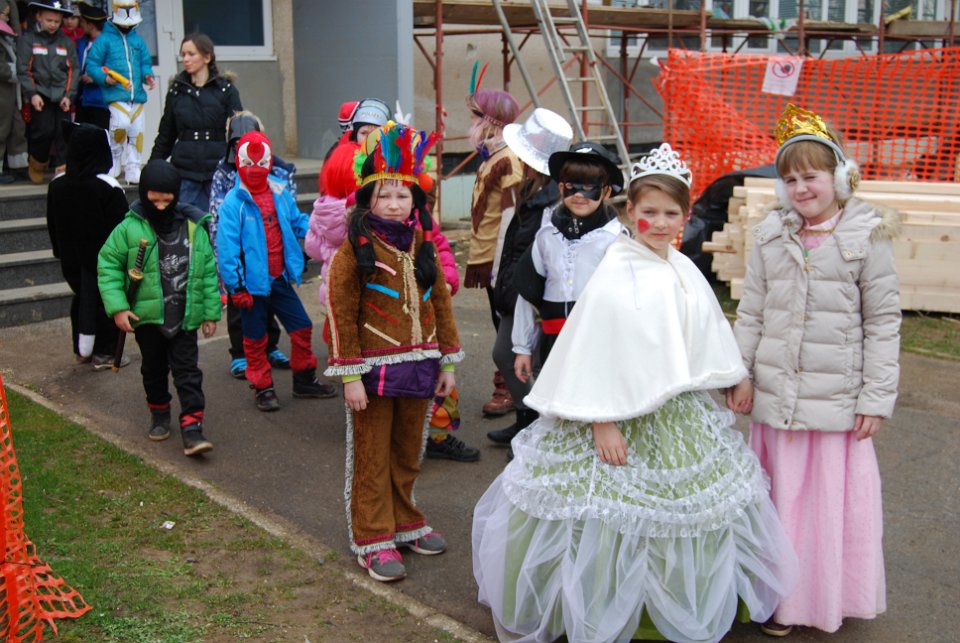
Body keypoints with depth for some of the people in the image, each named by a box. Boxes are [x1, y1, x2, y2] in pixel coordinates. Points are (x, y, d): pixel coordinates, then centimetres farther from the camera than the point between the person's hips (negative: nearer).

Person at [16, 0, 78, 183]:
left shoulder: (66, 41, 11)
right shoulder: (28, 39, 2)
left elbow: (73, 70, 9)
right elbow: (23, 70, -3)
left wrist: (68, 95, -1)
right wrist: (32, 94, -12)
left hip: (62, 95, 3)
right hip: (40, 94, -3)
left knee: (63, 132, -6)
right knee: (45, 130, -13)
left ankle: (62, 171, -1)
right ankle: (36, 164, 12)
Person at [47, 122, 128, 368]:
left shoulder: (57, 185, 0)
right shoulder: (108, 187, -19)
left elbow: (53, 225, 10)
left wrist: (62, 254, 20)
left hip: (73, 259, 6)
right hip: (105, 261, -6)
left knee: (81, 299, 18)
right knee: (106, 302, 5)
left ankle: (82, 349, 25)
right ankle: (104, 353, 9)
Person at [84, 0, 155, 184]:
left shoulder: (138, 41, 15)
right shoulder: (105, 39, 1)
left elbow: (145, 64, 18)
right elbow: (91, 65, -1)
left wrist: (148, 76, -3)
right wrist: (105, 78, -17)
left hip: (137, 94, 5)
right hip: (115, 94, -5)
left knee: (136, 131, 4)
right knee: (121, 125, -23)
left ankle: (132, 171, 14)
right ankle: (113, 161, 0)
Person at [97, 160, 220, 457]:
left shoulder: (194, 228, -1)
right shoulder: (130, 228, -6)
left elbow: (209, 272, 5)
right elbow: (108, 265, -1)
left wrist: (211, 312, 5)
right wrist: (117, 306, -10)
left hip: (185, 318, 0)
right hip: (147, 317, 0)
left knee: (188, 371, -2)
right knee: (154, 369, 16)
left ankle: (192, 426, 0)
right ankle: (159, 413, 36)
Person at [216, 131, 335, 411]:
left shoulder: (280, 194, 1)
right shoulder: (234, 202, -14)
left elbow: (297, 222, 12)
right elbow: (227, 246, -15)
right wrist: (235, 286, -17)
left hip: (279, 279, 5)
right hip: (252, 281, -5)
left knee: (302, 327, 11)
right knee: (255, 338, 10)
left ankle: (304, 380, 29)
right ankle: (263, 387, 26)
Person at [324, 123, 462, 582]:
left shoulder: (422, 245, 7)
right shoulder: (356, 249, -10)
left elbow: (440, 303, 12)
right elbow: (340, 314, -11)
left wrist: (447, 362, 10)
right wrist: (350, 376, -14)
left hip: (417, 367, 5)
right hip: (374, 369, -5)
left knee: (408, 454, 17)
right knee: (372, 458, 6)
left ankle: (405, 523, 34)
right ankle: (373, 540, 17)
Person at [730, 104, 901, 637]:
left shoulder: (867, 238, -5)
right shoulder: (771, 237, 5)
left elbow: (883, 323, -3)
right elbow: (750, 313, 9)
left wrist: (877, 397, -6)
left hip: (837, 400, -3)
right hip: (775, 397, 3)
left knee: (834, 499, 6)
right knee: (782, 499, 12)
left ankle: (832, 598, 27)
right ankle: (783, 598, 30)